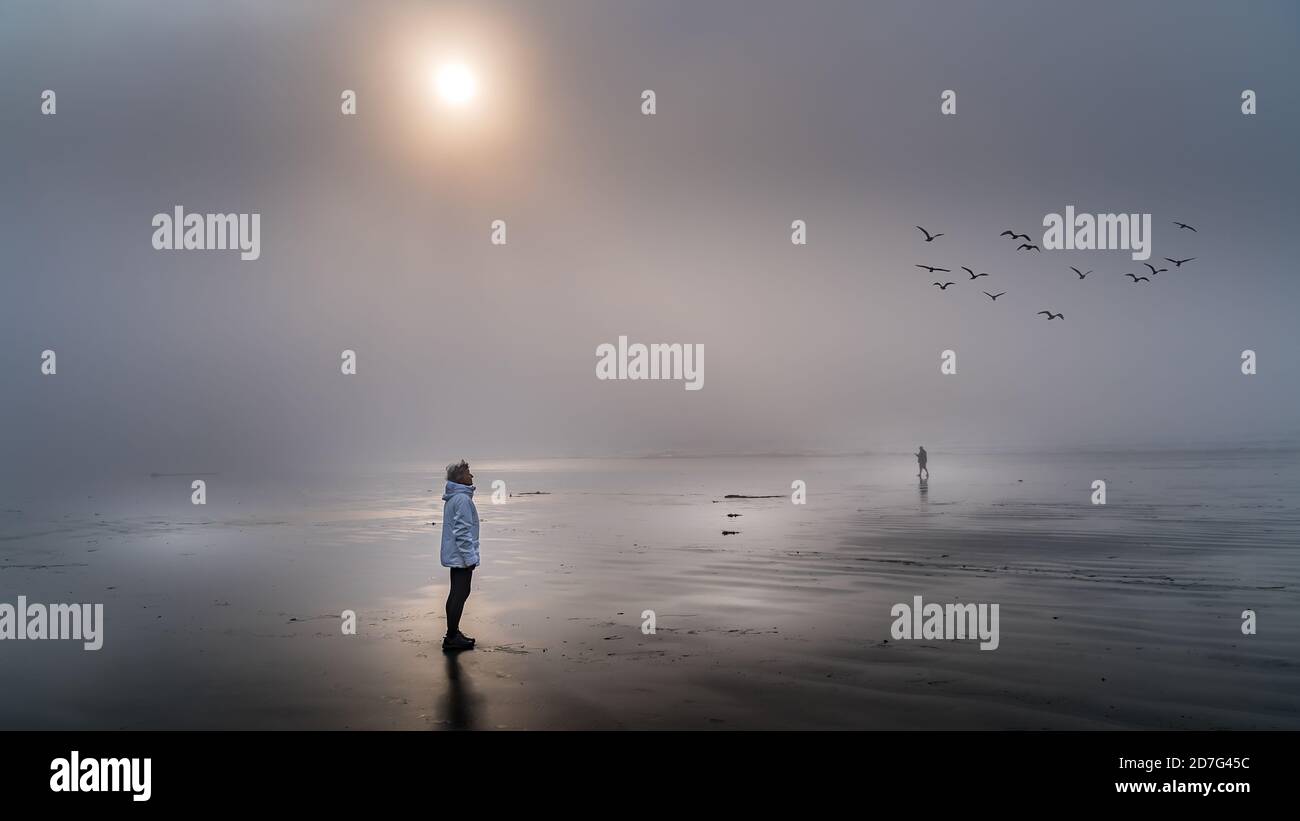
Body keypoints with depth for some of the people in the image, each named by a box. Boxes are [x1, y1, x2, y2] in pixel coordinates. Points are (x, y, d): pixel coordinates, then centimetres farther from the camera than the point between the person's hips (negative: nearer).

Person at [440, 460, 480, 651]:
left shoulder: (453, 498, 13)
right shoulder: (462, 499, -19)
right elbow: (462, 532, -22)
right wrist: (470, 557, -18)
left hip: (454, 555, 11)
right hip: (461, 556, -11)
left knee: (456, 593, 16)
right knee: (461, 594, -7)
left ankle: (453, 633, 24)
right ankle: (452, 637, -5)